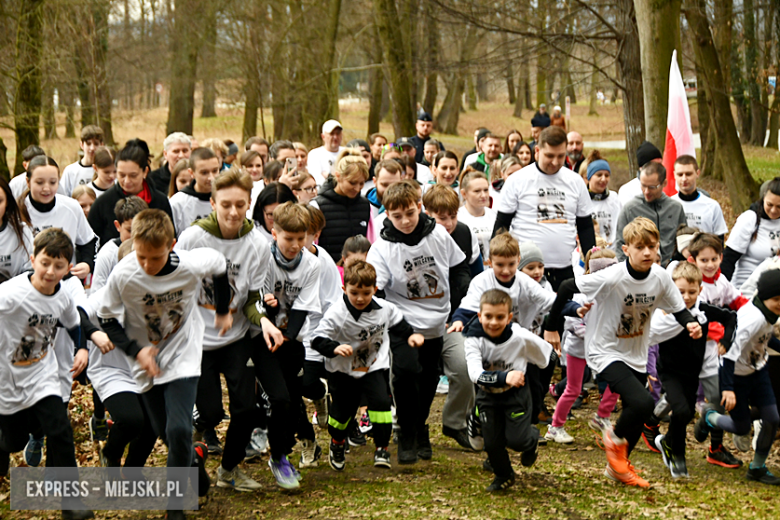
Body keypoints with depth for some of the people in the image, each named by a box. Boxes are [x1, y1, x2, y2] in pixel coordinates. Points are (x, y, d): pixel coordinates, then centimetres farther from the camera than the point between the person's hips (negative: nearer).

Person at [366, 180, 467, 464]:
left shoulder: (439, 234, -2)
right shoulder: (382, 247, -11)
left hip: (437, 324, 3)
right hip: (404, 323, -3)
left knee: (428, 378, 10)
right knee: (407, 370, -23)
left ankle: (420, 426, 36)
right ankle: (407, 435, -5)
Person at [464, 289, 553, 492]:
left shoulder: (521, 338, -26)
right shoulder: (474, 339, -24)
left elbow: (546, 355, -8)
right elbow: (475, 374, -36)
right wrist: (503, 378, -50)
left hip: (516, 394, -2)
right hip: (487, 396, 2)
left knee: (516, 439, -11)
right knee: (492, 442, 3)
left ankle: (532, 439, 27)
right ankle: (503, 476, 33)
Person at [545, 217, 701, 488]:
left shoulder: (660, 277, -11)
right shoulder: (612, 278, -26)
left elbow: (678, 308, 3)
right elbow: (566, 288, -18)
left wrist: (690, 323, -20)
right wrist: (551, 327, -10)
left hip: (636, 356, 6)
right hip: (606, 353, -6)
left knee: (636, 416, 15)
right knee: (642, 403, -24)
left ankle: (618, 466, 39)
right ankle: (615, 438, 7)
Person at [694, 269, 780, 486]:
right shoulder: (753, 319, -34)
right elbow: (732, 352, -35)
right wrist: (728, 388, -36)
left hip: (758, 370, 8)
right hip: (736, 375, -8)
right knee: (742, 428, 3)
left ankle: (757, 468, 18)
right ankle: (709, 416, 33)